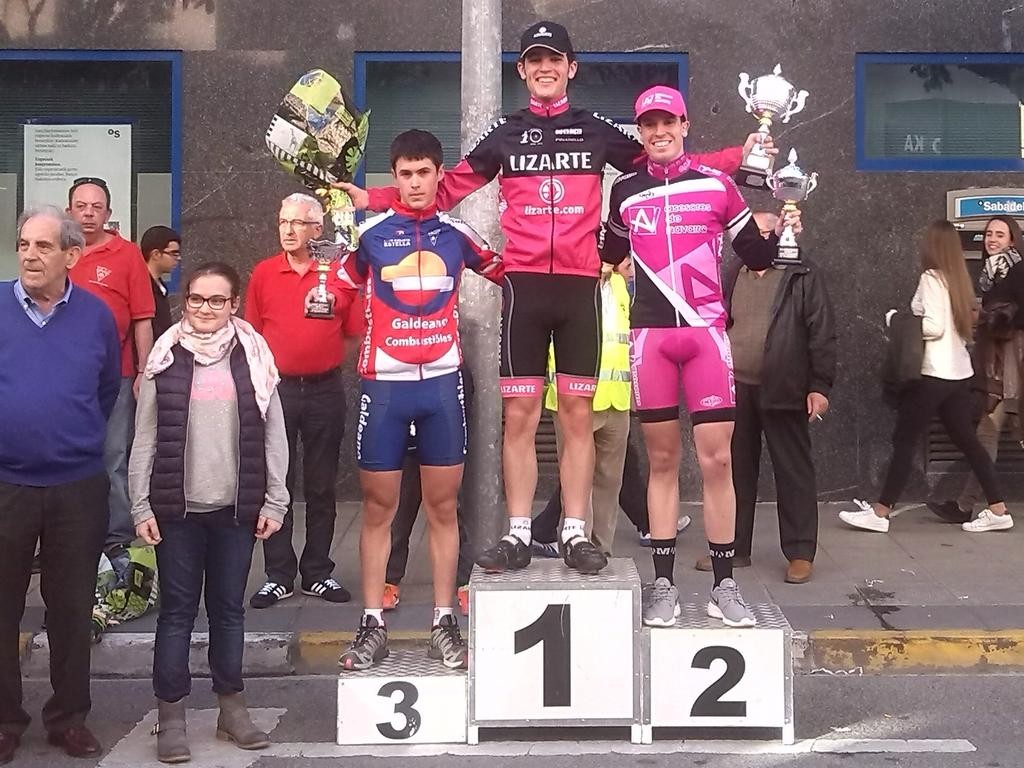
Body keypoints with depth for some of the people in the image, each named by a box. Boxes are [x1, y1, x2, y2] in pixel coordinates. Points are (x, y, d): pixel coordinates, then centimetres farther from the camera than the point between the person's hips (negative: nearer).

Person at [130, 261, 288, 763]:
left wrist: (275, 501, 1)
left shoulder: (253, 355, 3)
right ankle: (171, 717, 14)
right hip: (177, 507, -1)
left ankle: (232, 708, 23)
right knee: (177, 609, 5)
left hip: (236, 507, 1)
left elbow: (273, 434, 4)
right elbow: (145, 438, 2)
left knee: (229, 608, 11)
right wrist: (141, 505, -2)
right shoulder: (166, 359, 2)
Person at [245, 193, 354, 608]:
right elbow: (252, 332, 9)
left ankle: (318, 572, 18)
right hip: (277, 387, 1)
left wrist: (328, 359, -7)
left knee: (322, 487, 7)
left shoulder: (339, 272, 2)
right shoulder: (263, 273, 6)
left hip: (325, 389, 0)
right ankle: (278, 575, 12)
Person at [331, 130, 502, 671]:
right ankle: (372, 624, 13)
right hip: (383, 382, -1)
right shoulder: (370, 233, 4)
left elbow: (506, 272, 17)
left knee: (443, 506, 5)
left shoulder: (457, 234, 7)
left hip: (442, 380, 1)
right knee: (377, 507, 4)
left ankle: (444, 623, 14)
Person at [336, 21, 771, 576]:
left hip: (580, 287, 0)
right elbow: (444, 190, 11)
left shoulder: (596, 131, 12)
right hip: (524, 285, 0)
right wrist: (373, 198, 3)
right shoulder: (505, 135, 12)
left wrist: (740, 157, 6)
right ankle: (518, 535, 7)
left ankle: (575, 534, 9)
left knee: (578, 413, 2)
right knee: (519, 414, 0)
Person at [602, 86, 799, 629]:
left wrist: (779, 234, -8)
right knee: (662, 460, 5)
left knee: (716, 459, -3)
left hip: (706, 331, -1)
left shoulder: (717, 185, 4)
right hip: (650, 335, 1)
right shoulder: (625, 191, 9)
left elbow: (755, 257, 8)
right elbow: (611, 255, 24)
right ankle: (663, 583, 12)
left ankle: (723, 584, 7)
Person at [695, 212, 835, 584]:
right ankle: (734, 547, 20)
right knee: (736, 469, 10)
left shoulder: (803, 275, -1)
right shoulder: (731, 274, 12)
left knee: (793, 470, 3)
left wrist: (819, 385, -10)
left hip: (783, 390, -4)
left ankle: (800, 553, 10)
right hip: (734, 388, 5)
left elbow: (822, 333, -4)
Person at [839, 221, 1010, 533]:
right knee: (967, 439, 12)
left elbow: (934, 327, -18)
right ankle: (998, 510, 14)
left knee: (904, 440, -3)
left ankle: (880, 513, 0)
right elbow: (963, 325, 12)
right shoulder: (959, 279, 11)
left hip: (932, 373, -8)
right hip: (959, 372, 8)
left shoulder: (932, 278, -10)